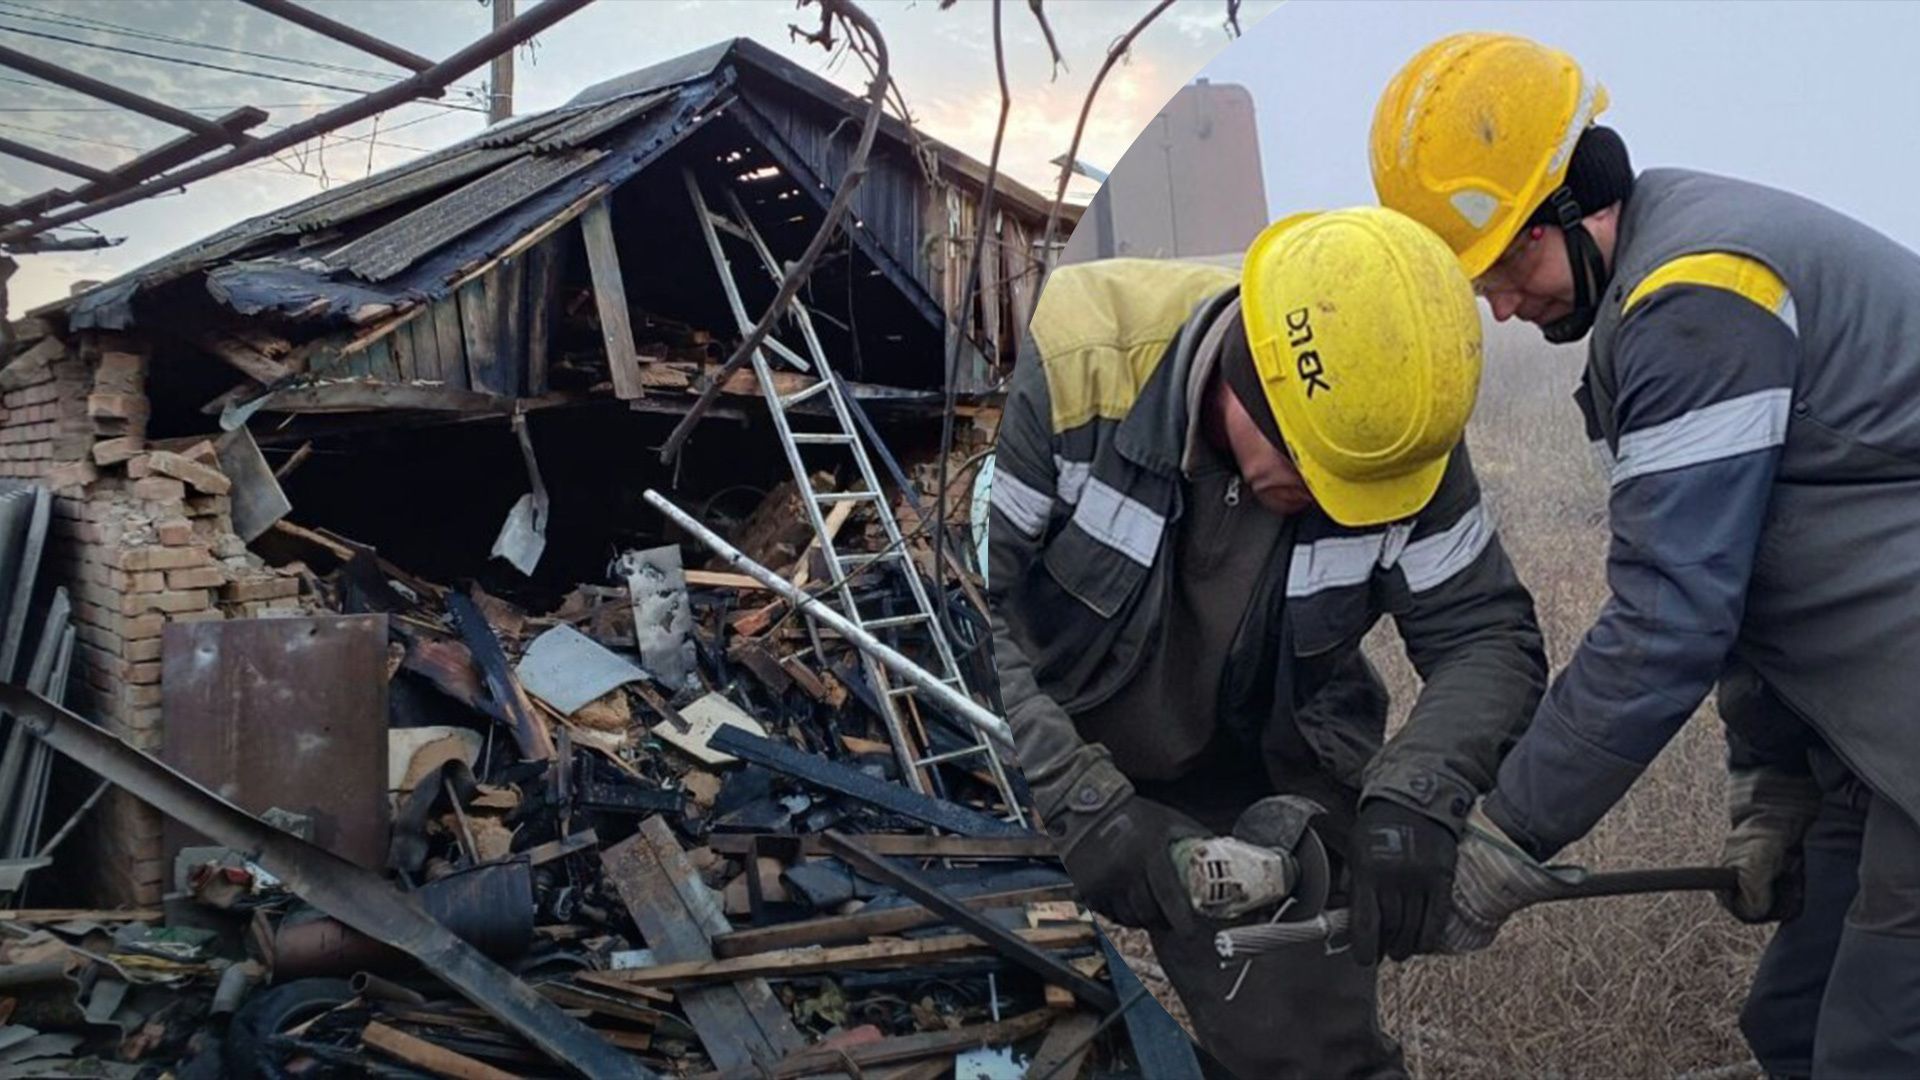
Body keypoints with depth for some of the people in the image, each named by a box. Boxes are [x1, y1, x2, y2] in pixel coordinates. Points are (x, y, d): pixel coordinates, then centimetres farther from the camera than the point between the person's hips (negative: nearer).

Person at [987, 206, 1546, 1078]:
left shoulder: (1396, 430, -21)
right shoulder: (1086, 365, -27)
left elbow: (1486, 635, -15)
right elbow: (978, 602, -22)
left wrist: (1416, 797, -35)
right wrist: (1083, 804, -28)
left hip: (1279, 795, 1)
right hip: (1090, 768, 0)